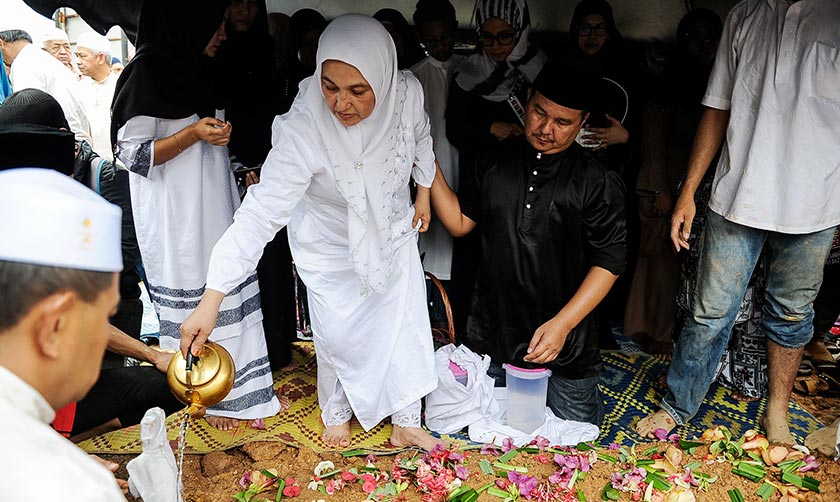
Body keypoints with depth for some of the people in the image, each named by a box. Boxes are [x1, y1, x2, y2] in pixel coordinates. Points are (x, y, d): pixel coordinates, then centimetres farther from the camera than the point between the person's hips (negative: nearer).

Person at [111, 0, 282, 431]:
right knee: (192, 303, 2)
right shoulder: (147, 70, -12)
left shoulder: (195, 70, 14)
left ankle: (240, 390, 22)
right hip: (177, 213, -8)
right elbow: (133, 153, -13)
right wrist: (194, 133, -23)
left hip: (214, 206, 8)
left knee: (229, 294, 10)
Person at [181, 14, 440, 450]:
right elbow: (261, 213, -40)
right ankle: (336, 415, 39)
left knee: (406, 324, 9)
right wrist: (212, 299, -45)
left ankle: (406, 424, 29)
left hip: (394, 228, 4)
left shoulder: (407, 92, -26)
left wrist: (424, 191, 9)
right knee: (338, 333, 9)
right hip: (331, 244, -3)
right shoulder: (302, 129, -37)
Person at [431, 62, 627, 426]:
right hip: (490, 332, 3)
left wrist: (562, 324, -19)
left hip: (566, 341, -3)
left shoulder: (598, 183, -11)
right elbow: (459, 222, 6)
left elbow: (609, 261, -11)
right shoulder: (494, 163, 1)